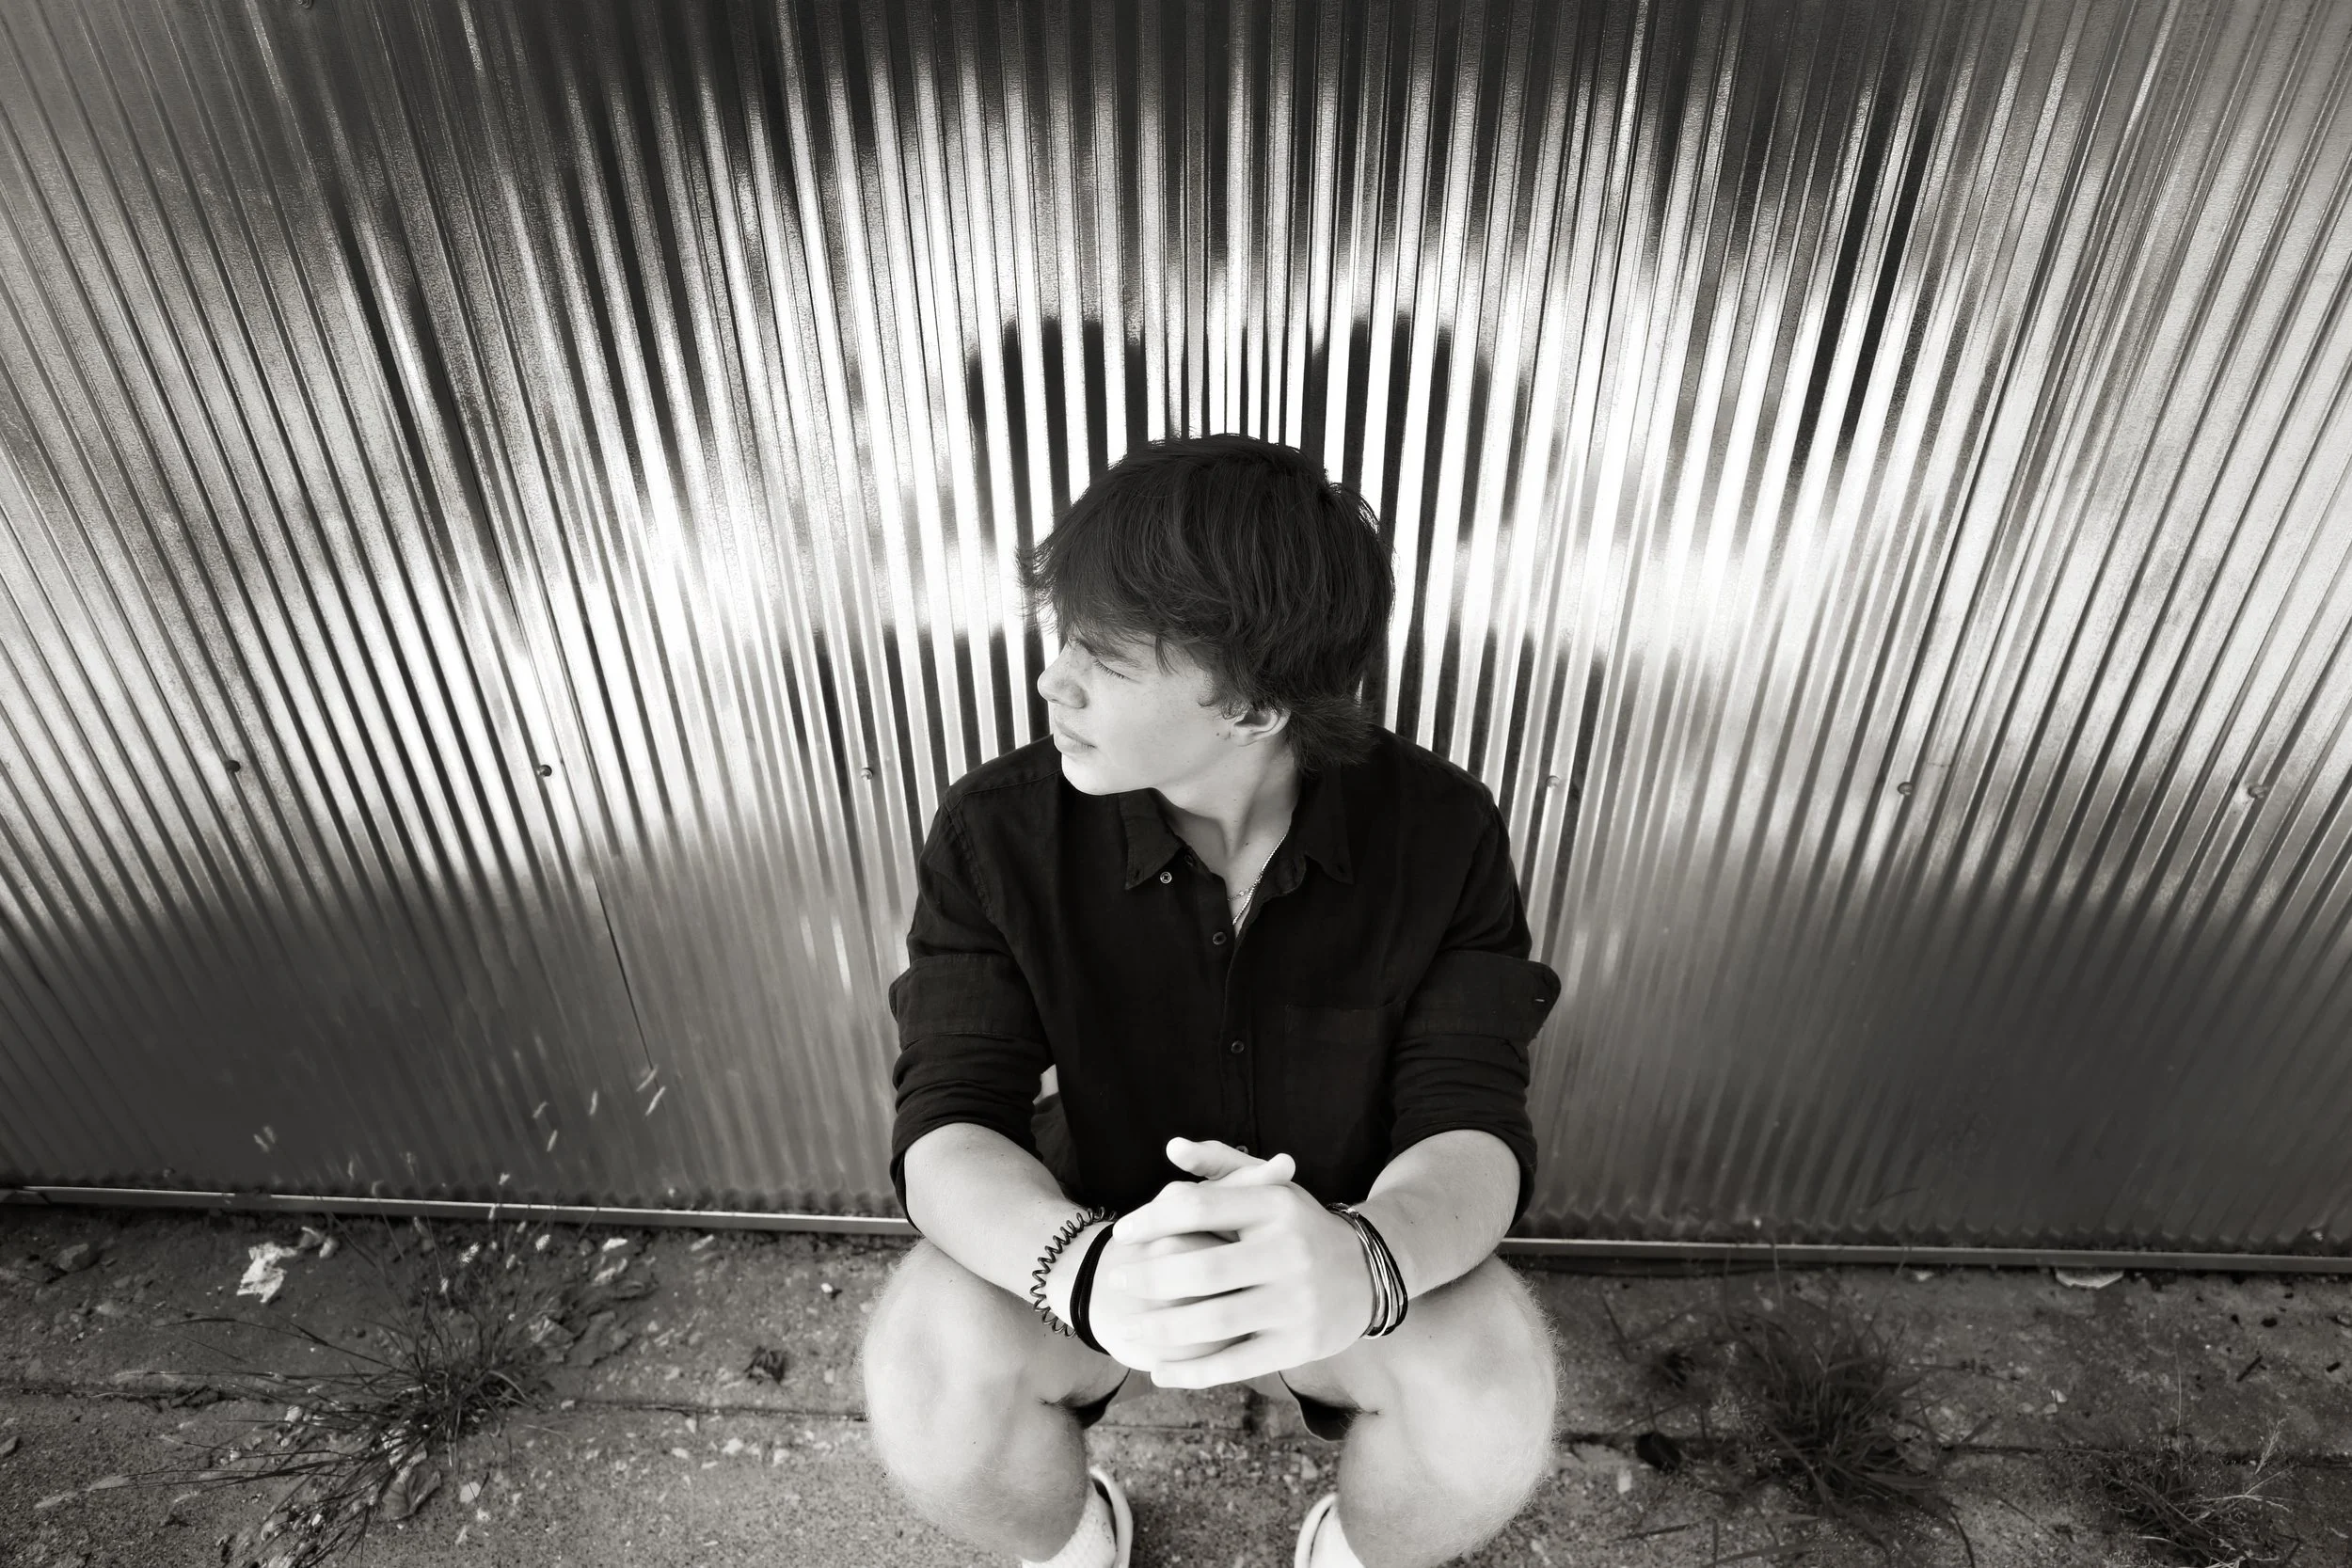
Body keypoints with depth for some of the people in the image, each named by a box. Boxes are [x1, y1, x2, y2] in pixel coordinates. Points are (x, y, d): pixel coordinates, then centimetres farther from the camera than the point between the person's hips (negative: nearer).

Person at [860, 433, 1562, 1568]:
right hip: (1097, 1251, 1)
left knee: (1495, 1396, -28)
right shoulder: (997, 832, -19)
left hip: (1339, 1267, 0)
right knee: (926, 1368, -28)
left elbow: (1472, 1127, -20)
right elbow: (948, 1129, -21)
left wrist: (1360, 1262, -45)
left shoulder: (1441, 829, -19)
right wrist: (1089, 1270, -44)